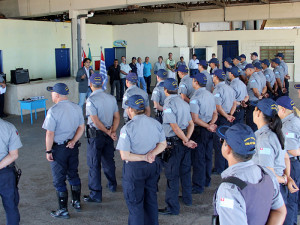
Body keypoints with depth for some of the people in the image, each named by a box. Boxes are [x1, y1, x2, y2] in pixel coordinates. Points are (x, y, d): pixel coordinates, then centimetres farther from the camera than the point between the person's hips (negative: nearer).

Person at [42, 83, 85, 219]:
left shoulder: (53, 111, -19)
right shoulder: (77, 108, 2)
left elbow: (50, 133, -19)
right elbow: (81, 128, 3)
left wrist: (48, 151, -10)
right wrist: (73, 141, -4)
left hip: (58, 148, -6)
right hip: (73, 147, 6)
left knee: (59, 180, 5)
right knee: (73, 174, 21)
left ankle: (63, 210, 13)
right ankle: (76, 202, 33)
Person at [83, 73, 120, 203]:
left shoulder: (91, 100, -18)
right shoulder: (111, 98, 3)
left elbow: (96, 121, -21)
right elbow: (117, 117, 3)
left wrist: (108, 132, -11)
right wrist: (113, 131, -5)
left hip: (95, 135, -6)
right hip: (108, 134, 7)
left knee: (94, 165, 2)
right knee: (108, 160, 22)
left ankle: (96, 195, 8)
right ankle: (112, 185, 39)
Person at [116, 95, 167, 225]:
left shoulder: (127, 128, -20)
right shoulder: (156, 123, -3)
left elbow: (124, 156, -21)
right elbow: (163, 144, 6)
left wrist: (144, 157, -15)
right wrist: (151, 154, -8)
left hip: (134, 169, -5)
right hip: (153, 166, 6)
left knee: (135, 203, 10)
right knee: (151, 199, 22)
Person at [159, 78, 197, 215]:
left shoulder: (168, 104, -16)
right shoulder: (183, 103, 9)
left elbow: (175, 127, -22)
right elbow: (191, 124, 6)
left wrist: (186, 141, -14)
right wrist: (187, 139, -7)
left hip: (174, 143, -8)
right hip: (184, 140, 8)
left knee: (172, 175, 0)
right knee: (185, 170, 21)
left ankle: (173, 207, 8)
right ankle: (187, 198, 37)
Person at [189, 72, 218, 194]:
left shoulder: (195, 98, -19)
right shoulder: (210, 95, 7)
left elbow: (195, 119, -23)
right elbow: (215, 114, 10)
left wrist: (208, 126, -16)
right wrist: (211, 124, -6)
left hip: (200, 130, -8)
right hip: (209, 129, 8)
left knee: (198, 158, 1)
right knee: (208, 155, 18)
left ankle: (198, 186, 9)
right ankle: (206, 181, 32)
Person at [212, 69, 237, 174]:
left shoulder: (218, 89, -16)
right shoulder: (229, 88, 11)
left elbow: (218, 107, -22)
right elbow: (234, 103, 13)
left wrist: (227, 116, -13)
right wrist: (230, 114, 2)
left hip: (221, 118, -9)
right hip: (228, 118, 9)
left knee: (218, 144, -1)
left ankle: (219, 168, 4)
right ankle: (227, 165, 27)